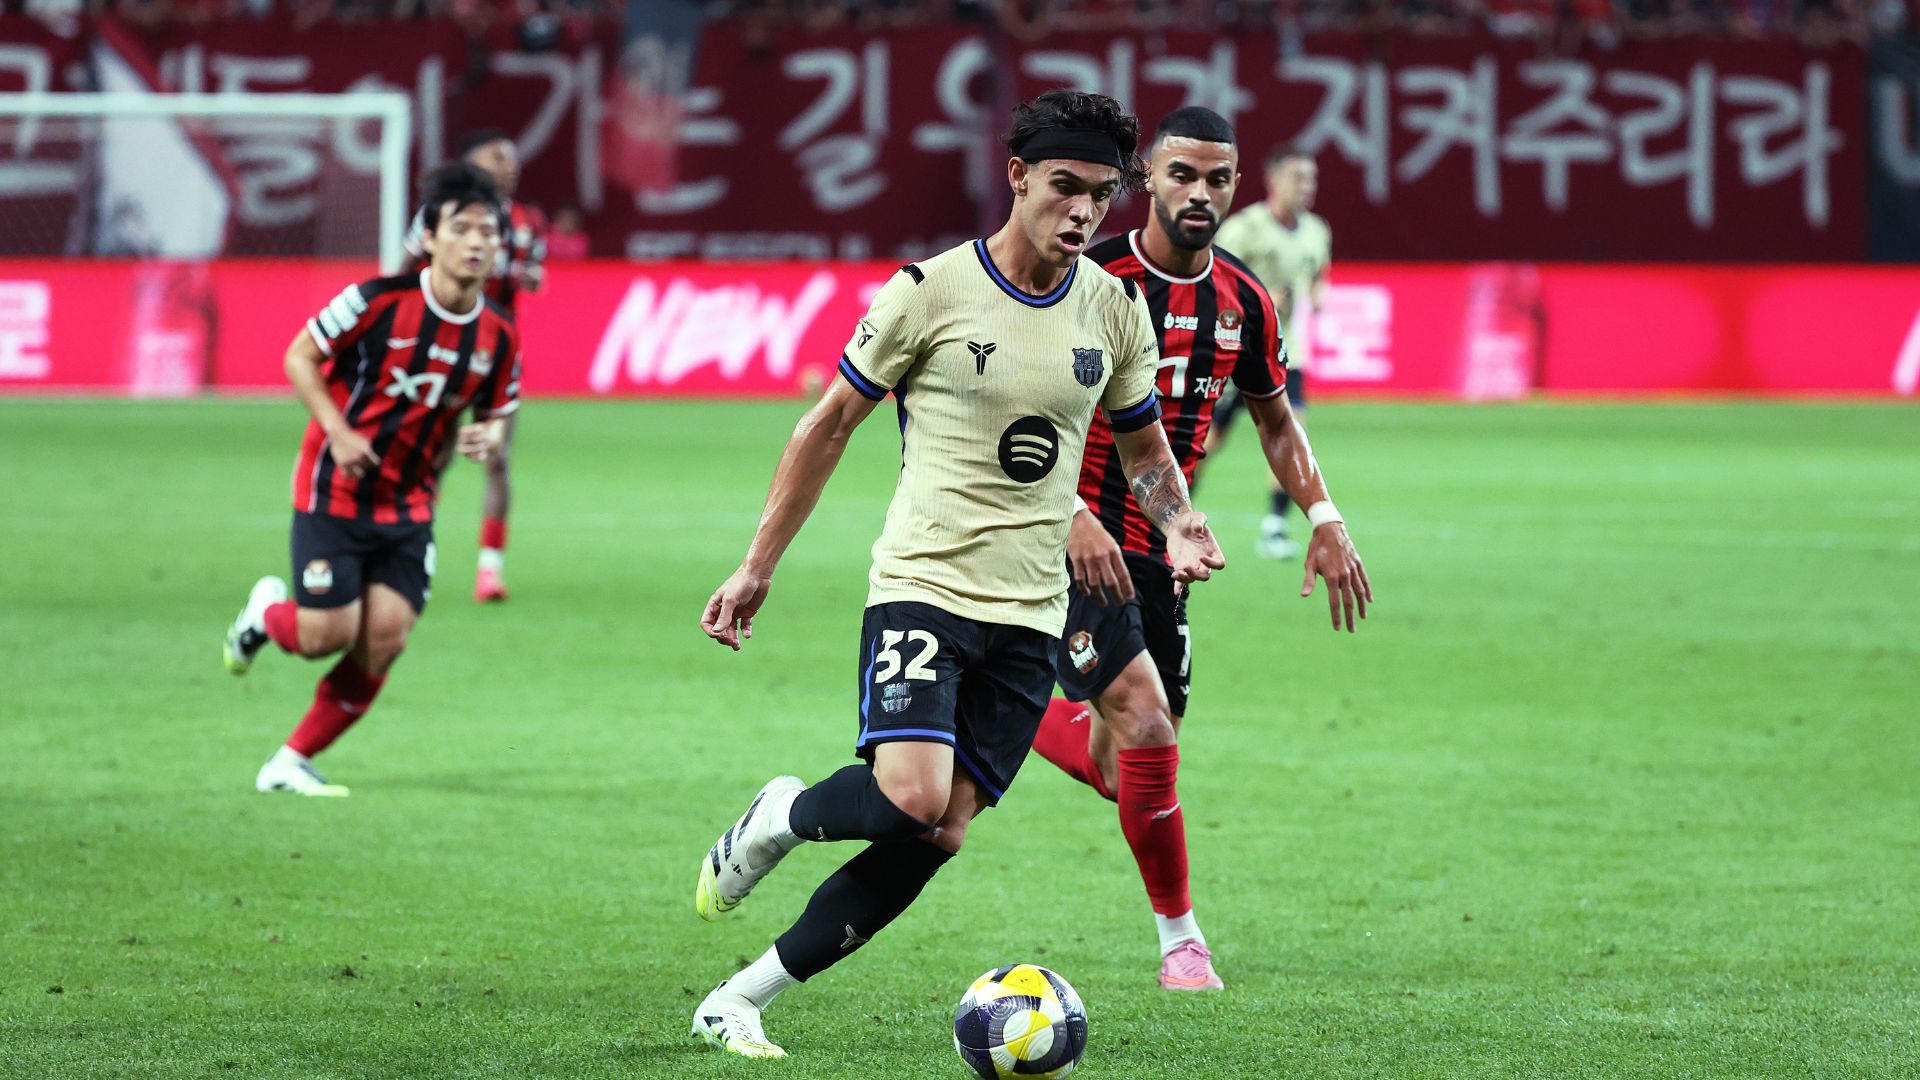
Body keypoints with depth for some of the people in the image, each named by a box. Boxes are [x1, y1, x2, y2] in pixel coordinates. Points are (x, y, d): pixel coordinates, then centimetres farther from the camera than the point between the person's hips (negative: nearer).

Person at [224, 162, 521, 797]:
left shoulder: (497, 337, -3)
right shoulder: (379, 301, -16)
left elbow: (497, 413, 11)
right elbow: (299, 356, -7)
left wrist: (488, 438, -13)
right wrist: (337, 429, -19)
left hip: (409, 506, 4)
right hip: (334, 492, -4)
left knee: (385, 638, -7)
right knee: (327, 635, -8)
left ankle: (292, 763, 8)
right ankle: (266, 612, 29)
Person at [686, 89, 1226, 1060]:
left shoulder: (1115, 309, 6)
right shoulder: (930, 292, -6)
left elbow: (1142, 446, 22)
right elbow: (828, 427, 3)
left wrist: (1178, 526, 0)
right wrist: (756, 568, 3)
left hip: (1030, 613, 4)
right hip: (922, 585, -4)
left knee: (936, 839, -4)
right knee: (911, 798, -25)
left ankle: (739, 1003, 7)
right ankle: (780, 818, 8)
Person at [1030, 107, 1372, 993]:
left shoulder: (1241, 302, 6)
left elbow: (1275, 421, 20)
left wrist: (1325, 519, 7)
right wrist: (1073, 516, -27)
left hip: (1160, 551, 6)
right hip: (1082, 544, -6)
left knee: (1121, 765, 8)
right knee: (1144, 722, -20)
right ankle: (1181, 940, -4)